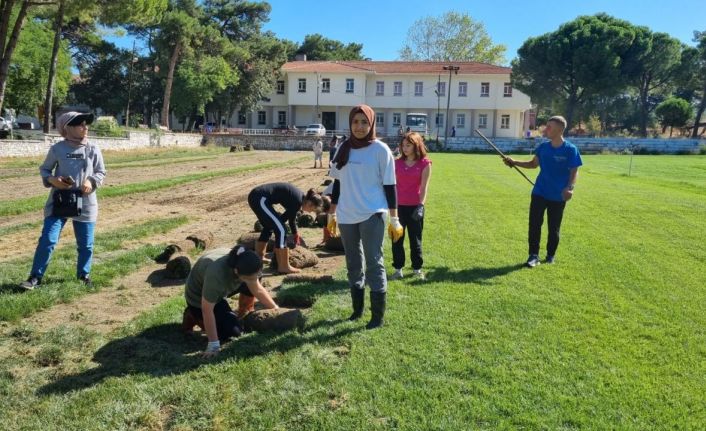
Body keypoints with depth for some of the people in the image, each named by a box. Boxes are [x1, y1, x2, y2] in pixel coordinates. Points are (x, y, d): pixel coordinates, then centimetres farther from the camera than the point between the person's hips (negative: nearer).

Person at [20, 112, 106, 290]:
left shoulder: (93, 149, 0)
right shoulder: (57, 149, -2)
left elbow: (101, 172, 7)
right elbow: (44, 169, 9)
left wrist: (91, 182, -12)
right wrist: (51, 179, -12)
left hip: (85, 203, 1)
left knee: (85, 243, 8)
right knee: (47, 239, -5)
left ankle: (84, 274, 28)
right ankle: (35, 277, 8)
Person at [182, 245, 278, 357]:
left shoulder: (245, 266, -23)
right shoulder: (216, 274, -44)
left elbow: (258, 290, -7)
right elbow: (207, 310, -36)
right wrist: (213, 344, -32)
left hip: (218, 290, 6)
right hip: (199, 298, -6)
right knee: (233, 331, -13)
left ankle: (244, 316, 11)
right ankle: (194, 316, 4)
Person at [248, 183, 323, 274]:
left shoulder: (299, 197, 15)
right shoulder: (297, 201, -13)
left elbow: (292, 218, 29)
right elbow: (283, 218, -5)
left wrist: (296, 234, 42)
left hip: (255, 196, 10)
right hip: (260, 198, -10)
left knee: (269, 227, 25)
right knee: (281, 229, -8)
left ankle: (259, 258, 39)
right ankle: (284, 267, -2)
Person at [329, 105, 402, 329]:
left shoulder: (380, 149, -5)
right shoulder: (344, 148, 7)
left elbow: (389, 186, -5)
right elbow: (337, 183, 13)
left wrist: (394, 219, -7)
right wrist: (332, 214, 14)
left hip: (372, 215, -5)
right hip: (346, 216, 5)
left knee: (373, 263, -4)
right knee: (353, 264, 14)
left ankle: (378, 315, 7)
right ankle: (357, 309, 28)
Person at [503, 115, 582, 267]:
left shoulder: (570, 149, -12)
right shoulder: (543, 146, 1)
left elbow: (574, 171, -9)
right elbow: (533, 164, 13)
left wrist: (570, 188, -26)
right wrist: (515, 162, 1)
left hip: (558, 196, -3)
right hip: (539, 193, 3)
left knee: (554, 228, 9)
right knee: (534, 224, 0)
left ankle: (551, 255, 28)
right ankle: (534, 255, 10)